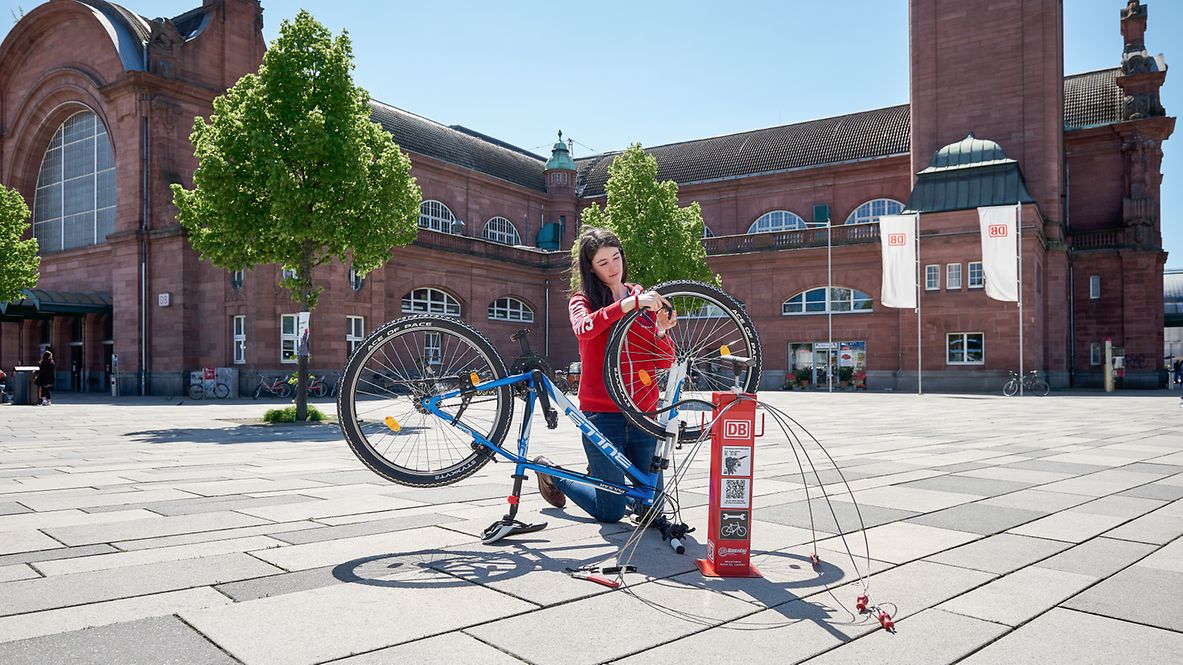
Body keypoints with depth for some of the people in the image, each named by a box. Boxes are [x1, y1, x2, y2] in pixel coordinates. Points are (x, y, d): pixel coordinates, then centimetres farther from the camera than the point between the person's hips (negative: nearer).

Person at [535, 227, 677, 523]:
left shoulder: (644, 298, 11)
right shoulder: (583, 299, 1)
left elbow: (664, 362, 8)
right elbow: (584, 328, -24)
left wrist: (662, 331, -11)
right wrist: (629, 304, -33)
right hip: (602, 412, -4)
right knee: (611, 512, 0)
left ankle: (603, 472, 36)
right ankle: (552, 475, 27)